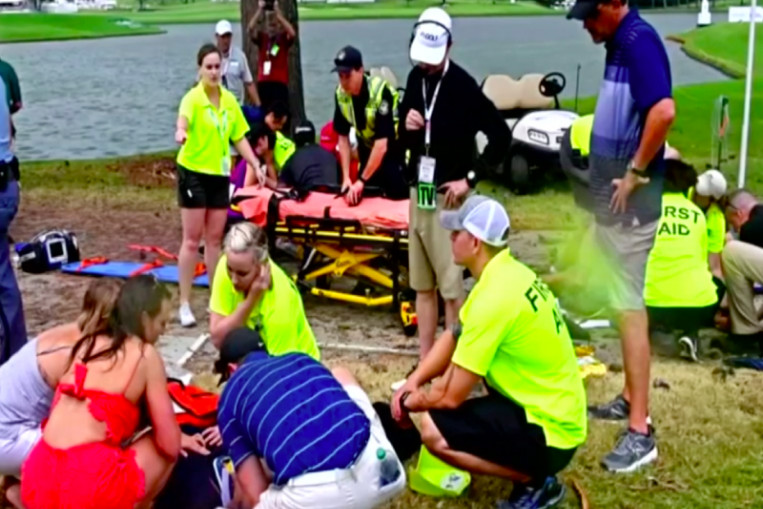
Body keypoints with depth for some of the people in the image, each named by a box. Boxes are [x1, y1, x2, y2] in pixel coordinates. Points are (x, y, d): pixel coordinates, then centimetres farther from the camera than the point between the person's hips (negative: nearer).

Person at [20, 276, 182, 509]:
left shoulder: (87, 343, 18)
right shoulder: (146, 355, 0)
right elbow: (170, 444, 1)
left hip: (38, 484, 7)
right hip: (89, 488, -7)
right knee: (165, 452, 18)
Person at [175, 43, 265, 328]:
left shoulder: (229, 100, 5)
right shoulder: (193, 98, -14)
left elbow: (239, 138, 13)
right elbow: (183, 117, -37)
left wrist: (256, 165, 4)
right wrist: (181, 132, -59)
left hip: (220, 174, 5)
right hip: (194, 173, -5)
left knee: (215, 239, 12)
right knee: (192, 240, -2)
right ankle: (184, 304, 6)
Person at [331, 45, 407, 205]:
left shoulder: (380, 91, -30)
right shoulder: (340, 94, -12)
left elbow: (382, 144, -31)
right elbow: (343, 137, -3)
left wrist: (361, 181, -29)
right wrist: (346, 178, -11)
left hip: (395, 151, -5)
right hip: (368, 151, 5)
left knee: (397, 199, -9)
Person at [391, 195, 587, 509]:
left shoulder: (495, 298, -26)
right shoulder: (508, 272, 3)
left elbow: (452, 396, -21)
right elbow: (452, 338, 14)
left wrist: (410, 400, -1)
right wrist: (412, 383, 3)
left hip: (550, 431, -10)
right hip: (548, 405, 10)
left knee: (433, 430, -19)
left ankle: (535, 482, -2)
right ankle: (527, 467, 18)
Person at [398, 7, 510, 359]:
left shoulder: (463, 86, -13)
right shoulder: (415, 79, 8)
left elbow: (501, 135, -16)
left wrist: (472, 178, -15)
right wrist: (406, 128, -6)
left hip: (448, 196, -7)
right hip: (418, 192, 7)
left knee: (451, 286, -3)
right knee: (422, 284, 13)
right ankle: (425, 360, 23)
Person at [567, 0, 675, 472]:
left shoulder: (638, 40, -18)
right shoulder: (621, 42, 12)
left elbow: (664, 110, -33)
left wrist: (637, 172, -23)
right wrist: (612, 174, 12)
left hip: (629, 197, -10)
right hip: (610, 194, 10)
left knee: (629, 303, -7)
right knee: (622, 298, 18)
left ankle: (641, 430, -1)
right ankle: (631, 398, 32)